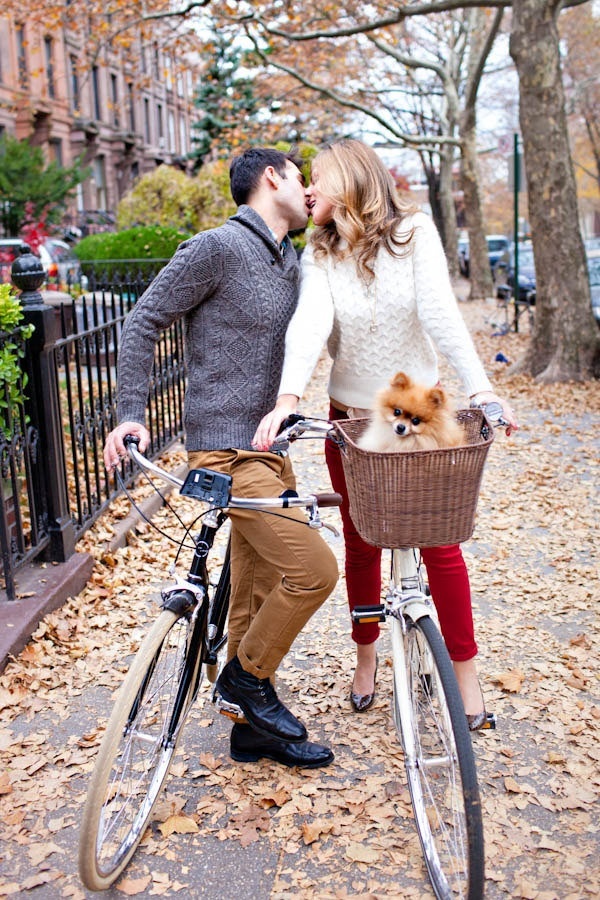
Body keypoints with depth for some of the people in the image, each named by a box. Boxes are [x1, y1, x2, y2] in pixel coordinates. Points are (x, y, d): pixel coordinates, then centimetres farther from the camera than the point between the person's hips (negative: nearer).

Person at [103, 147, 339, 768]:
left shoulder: (289, 262, 15)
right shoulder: (217, 247, -11)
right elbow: (143, 324, -8)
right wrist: (131, 414, -11)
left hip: (269, 447, 9)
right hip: (228, 452, -9)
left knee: (257, 593, 13)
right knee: (313, 571, -14)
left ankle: (253, 728, 25)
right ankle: (245, 677, 9)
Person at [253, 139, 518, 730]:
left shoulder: (414, 233, -8)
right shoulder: (318, 256, -3)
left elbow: (440, 313, -19)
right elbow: (310, 321, -21)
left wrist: (479, 387, -31)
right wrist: (288, 398, -38)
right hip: (351, 419, 2)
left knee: (439, 544, 1)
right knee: (361, 545, 11)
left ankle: (464, 670, 16)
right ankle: (366, 655, 32)